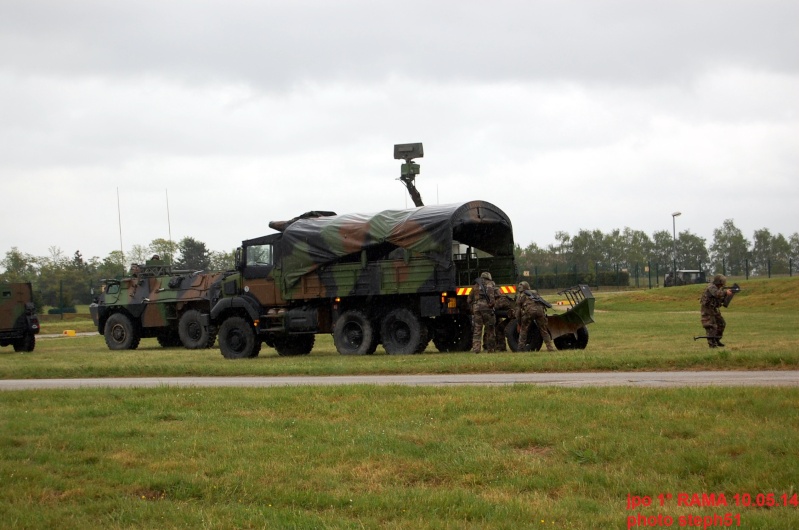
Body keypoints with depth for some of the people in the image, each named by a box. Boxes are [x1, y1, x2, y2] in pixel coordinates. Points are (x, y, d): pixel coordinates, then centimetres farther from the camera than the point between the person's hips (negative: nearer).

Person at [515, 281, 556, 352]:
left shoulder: (521, 296, 26)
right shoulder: (535, 293, 35)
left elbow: (518, 311, 22)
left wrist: (519, 323, 27)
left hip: (529, 310, -3)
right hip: (540, 309, 3)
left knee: (523, 330, 12)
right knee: (544, 330, 11)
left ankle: (521, 348, 10)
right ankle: (550, 347, 4)